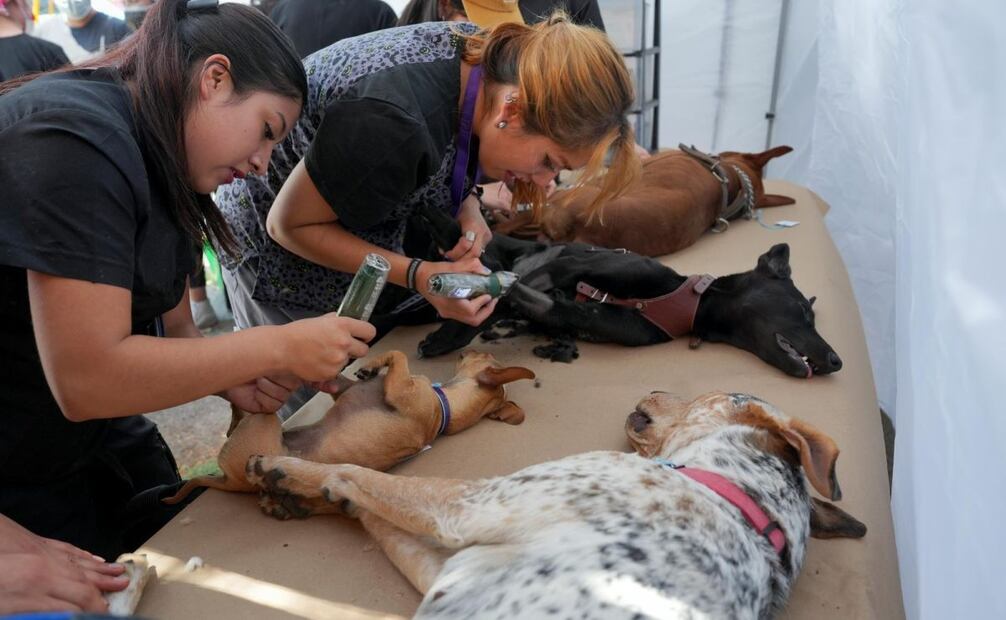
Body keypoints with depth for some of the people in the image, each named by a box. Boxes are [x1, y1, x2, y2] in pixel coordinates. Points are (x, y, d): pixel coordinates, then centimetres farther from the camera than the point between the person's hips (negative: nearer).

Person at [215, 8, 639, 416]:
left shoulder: (487, 55, -16)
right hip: (280, 255, -7)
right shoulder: (393, 123, -40)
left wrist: (467, 207, -15)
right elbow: (289, 223, -25)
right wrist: (418, 276, -30)